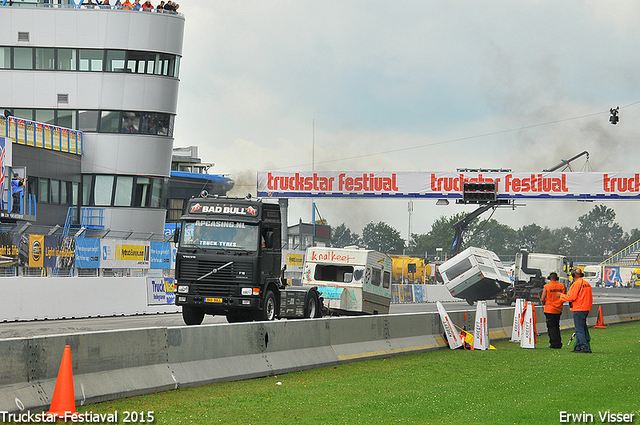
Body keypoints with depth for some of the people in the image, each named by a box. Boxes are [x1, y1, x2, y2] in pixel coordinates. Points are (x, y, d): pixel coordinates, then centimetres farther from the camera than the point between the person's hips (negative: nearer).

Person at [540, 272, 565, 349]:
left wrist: (543, 301, 11)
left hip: (549, 310, -5)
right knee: (557, 327, 16)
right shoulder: (561, 286, 0)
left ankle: (554, 343, -5)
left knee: (551, 327, 0)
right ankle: (559, 343, 15)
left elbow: (542, 299, -11)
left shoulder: (546, 287, -11)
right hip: (559, 310, 5)